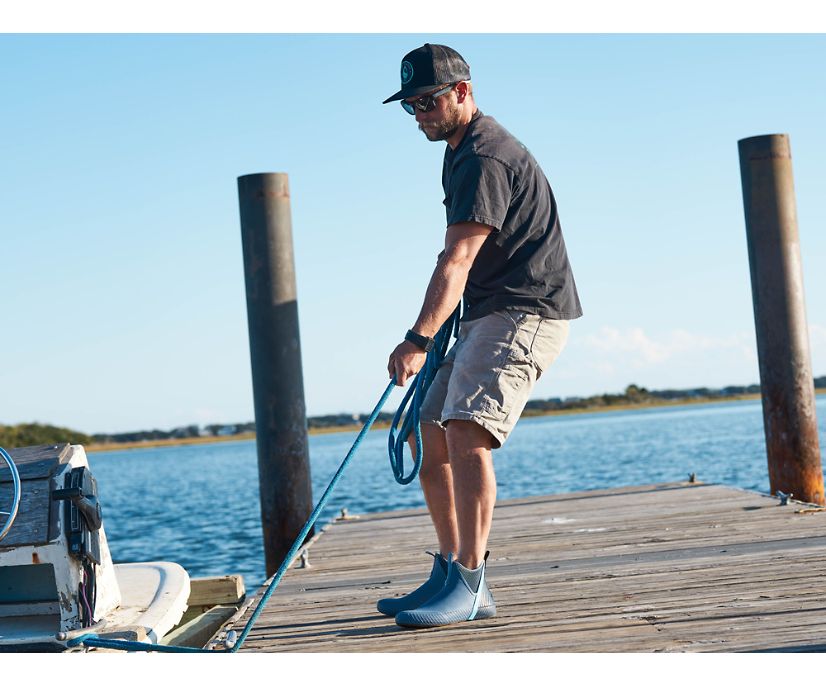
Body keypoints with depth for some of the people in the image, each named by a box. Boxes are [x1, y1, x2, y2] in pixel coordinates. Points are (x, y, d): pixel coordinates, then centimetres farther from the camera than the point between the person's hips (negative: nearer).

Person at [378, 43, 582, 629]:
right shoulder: (461, 152, 16)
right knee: (430, 439, 8)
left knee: (466, 433, -25)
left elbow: (457, 261, -29)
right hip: (487, 316, 11)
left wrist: (419, 340, -37)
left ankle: (469, 586, -23)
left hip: (527, 312, -11)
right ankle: (451, 575, 14)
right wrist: (435, 333, 25)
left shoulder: (486, 158, -17)